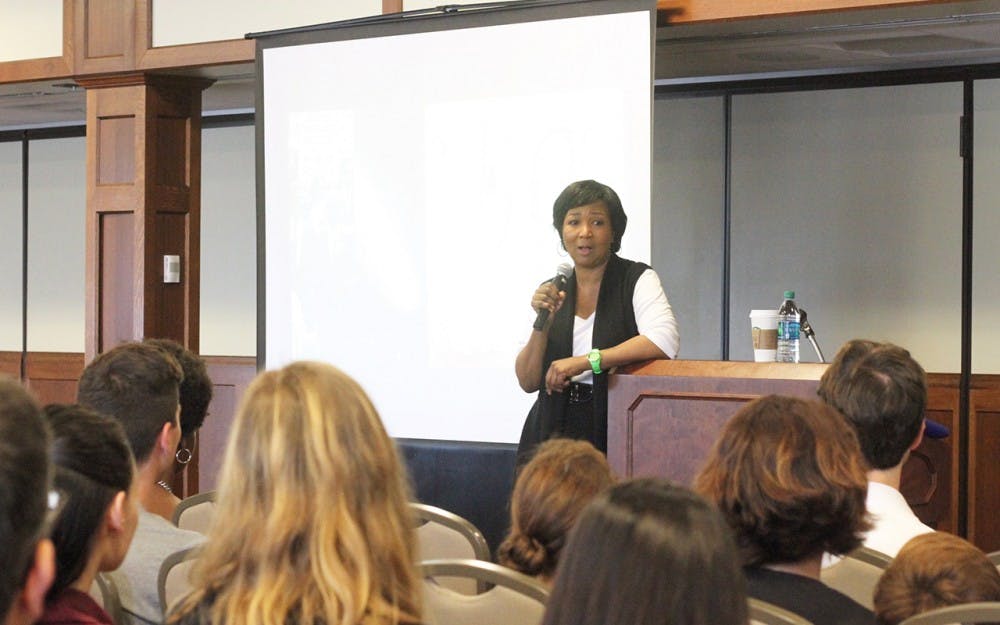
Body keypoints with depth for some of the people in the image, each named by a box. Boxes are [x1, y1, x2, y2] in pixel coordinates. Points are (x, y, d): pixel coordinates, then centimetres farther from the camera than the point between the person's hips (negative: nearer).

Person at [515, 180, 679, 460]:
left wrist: (584, 361, -17)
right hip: (551, 435, 3)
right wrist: (543, 322, -6)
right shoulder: (553, 291, 13)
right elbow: (528, 382, 9)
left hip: (616, 436, -3)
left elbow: (664, 341, -17)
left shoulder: (638, 280, 2)